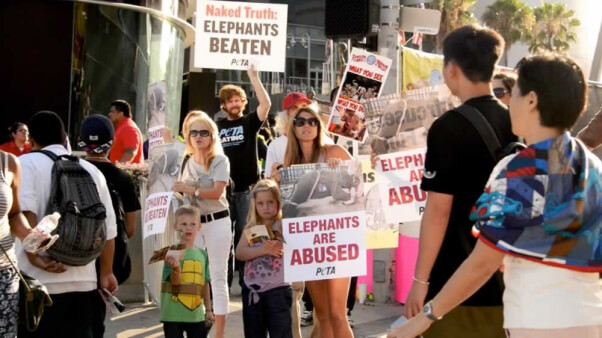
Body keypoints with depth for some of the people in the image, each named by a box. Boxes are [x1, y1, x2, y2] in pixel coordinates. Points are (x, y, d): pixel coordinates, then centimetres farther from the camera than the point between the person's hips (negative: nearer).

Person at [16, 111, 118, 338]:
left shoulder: (26, 163, 1)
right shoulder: (91, 170, 13)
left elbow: (24, 210, -17)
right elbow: (108, 227, 12)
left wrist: (34, 255, -18)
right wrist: (106, 272, 19)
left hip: (38, 281, -4)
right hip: (83, 280, 4)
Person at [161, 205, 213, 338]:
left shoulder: (202, 254, 6)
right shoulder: (172, 253, -8)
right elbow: (175, 281, -15)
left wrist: (208, 309, 14)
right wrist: (176, 267, -36)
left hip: (197, 315, 4)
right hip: (173, 315, -4)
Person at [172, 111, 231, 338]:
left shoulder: (220, 160, -6)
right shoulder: (186, 162, 10)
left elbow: (217, 192, -19)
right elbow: (181, 192, 19)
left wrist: (190, 190, -25)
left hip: (217, 221, -5)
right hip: (192, 223, 5)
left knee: (217, 275, -1)